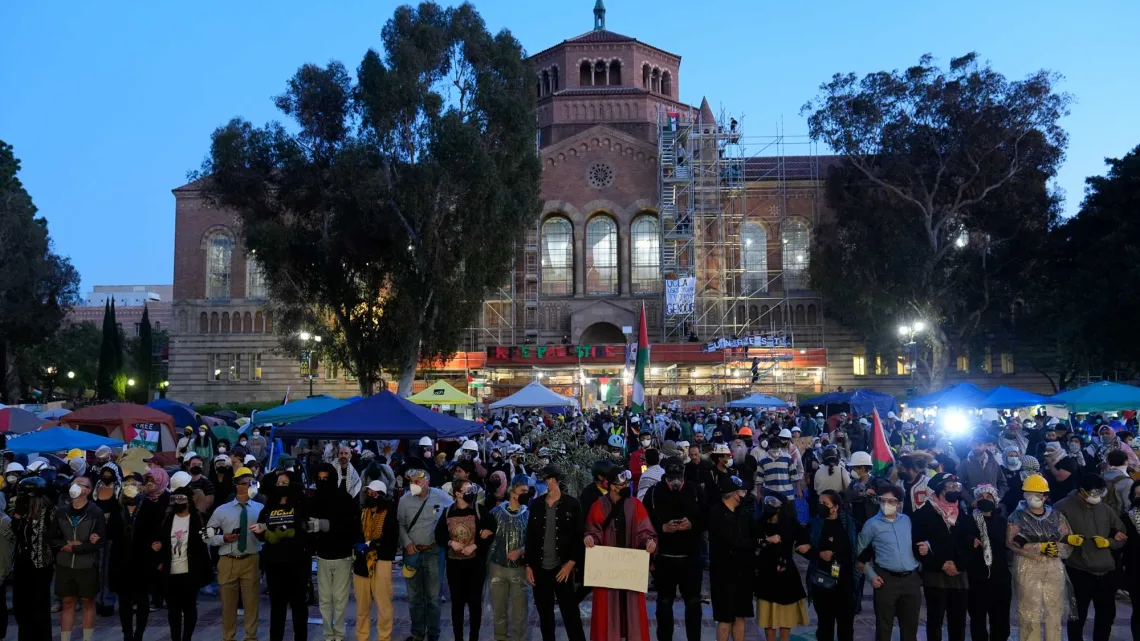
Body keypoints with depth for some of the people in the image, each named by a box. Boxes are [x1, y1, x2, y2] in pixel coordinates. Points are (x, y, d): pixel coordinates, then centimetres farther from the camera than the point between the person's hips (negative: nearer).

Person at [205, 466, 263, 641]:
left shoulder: (260, 509, 3)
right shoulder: (222, 510, 3)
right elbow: (207, 535, 6)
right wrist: (224, 538, -10)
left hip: (251, 561, 0)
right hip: (228, 561, 0)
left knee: (251, 602, 7)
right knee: (228, 603, 11)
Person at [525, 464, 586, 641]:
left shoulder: (572, 504, -4)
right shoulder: (536, 504, 6)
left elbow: (579, 536, -4)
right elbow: (530, 537, 9)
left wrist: (571, 563, -11)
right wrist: (528, 565, 5)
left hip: (563, 569, -3)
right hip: (540, 570, 4)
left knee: (571, 615, -2)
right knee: (545, 617, 11)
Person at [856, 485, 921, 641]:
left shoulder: (907, 520, 8)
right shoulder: (872, 524, -3)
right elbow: (860, 552, 2)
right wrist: (871, 574, -4)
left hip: (911, 579, 4)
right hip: (886, 579, -3)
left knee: (910, 627, 12)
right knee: (884, 628, 3)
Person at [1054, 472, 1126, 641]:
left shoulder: (1105, 508, 9)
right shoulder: (1064, 507, -6)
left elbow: (1121, 535, 14)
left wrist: (1108, 542, -5)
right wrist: (1068, 538, -21)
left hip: (1106, 571, 5)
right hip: (1079, 571, -5)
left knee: (1107, 614, 15)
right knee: (1078, 615, 5)